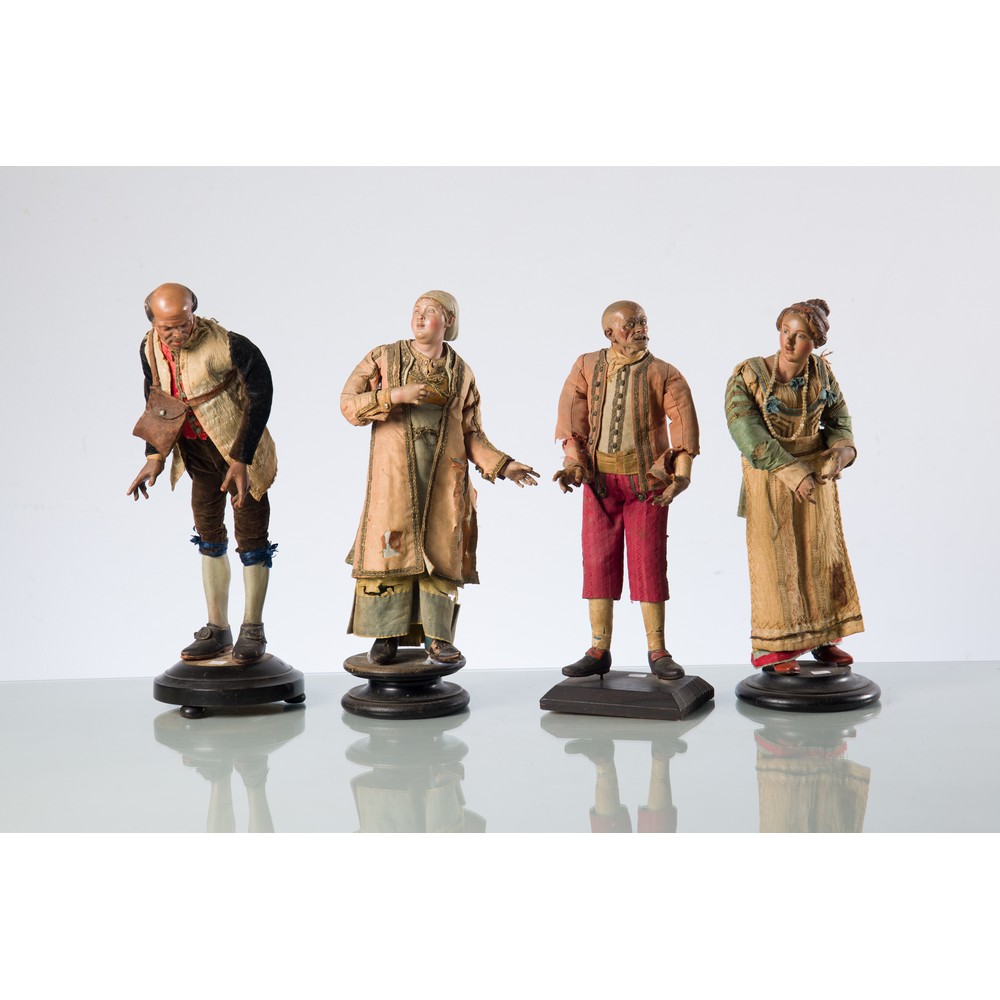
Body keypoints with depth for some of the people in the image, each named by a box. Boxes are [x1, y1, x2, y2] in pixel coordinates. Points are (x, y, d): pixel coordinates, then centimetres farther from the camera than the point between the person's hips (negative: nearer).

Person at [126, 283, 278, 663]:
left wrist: (242, 460, -21)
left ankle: (252, 630, 12)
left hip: (240, 448, -6)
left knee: (251, 536, -1)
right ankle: (217, 629, 22)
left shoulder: (226, 345, -27)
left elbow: (261, 395, -19)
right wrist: (154, 456, -2)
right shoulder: (149, 348, -8)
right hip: (197, 448, 6)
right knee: (209, 537, 12)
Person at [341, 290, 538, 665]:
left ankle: (437, 634, 6)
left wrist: (503, 465, -2)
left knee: (441, 551, 0)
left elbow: (471, 434, 11)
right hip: (394, 472, -2)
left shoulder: (461, 373, 11)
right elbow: (349, 404, -1)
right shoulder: (384, 358, 5)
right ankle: (385, 634, 3)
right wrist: (393, 395, -14)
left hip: (444, 476, 2)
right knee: (391, 546, -6)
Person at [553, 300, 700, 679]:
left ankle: (657, 652, 7)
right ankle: (599, 651, 11)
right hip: (600, 477, 2)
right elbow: (573, 416, -2)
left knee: (649, 563, -1)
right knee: (598, 561, 3)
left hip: (647, 478, -2)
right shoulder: (586, 367, 5)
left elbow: (684, 421, -8)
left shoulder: (663, 374, 0)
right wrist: (573, 463, -14)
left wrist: (682, 473, -19)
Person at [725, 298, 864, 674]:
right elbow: (744, 429, -22)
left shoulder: (821, 371, -2)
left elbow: (838, 417, 5)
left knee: (821, 553, 10)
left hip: (818, 473, 4)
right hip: (769, 475, -4)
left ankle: (821, 637, 22)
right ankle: (769, 646, 6)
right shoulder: (748, 374, -15)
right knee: (775, 557, -3)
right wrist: (789, 470, -27)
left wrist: (842, 448, -17)